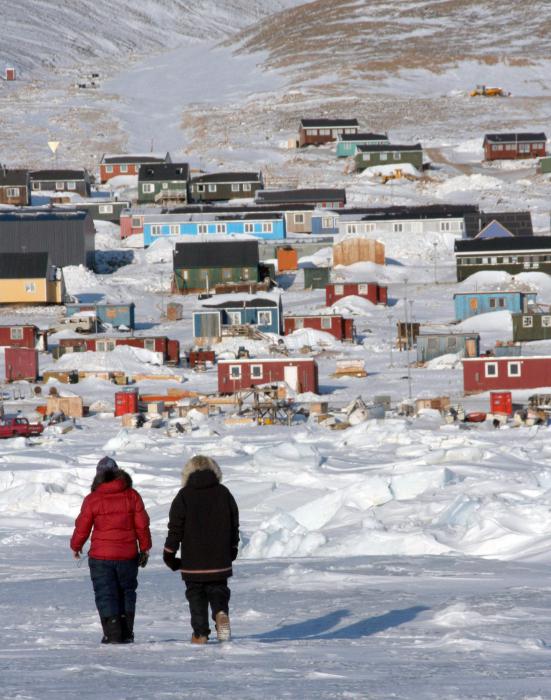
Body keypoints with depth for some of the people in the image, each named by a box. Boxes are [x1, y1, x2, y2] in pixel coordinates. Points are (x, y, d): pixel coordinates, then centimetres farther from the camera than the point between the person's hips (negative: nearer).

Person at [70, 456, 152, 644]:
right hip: (128, 556, 3)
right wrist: (145, 549, 13)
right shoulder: (132, 496, -1)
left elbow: (82, 527, 0)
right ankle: (126, 633, 15)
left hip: (101, 557, -3)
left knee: (105, 595, 4)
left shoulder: (92, 500, -7)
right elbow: (142, 525, 2)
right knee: (127, 593, 16)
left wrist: (76, 546, 17)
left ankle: (112, 634, -2)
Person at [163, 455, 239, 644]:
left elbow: (175, 529, -4)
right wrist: (232, 550, 24)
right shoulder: (224, 493, 3)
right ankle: (221, 613, -17)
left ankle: (200, 633, 5)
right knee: (219, 592, 12)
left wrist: (169, 555, 6)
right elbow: (234, 525, 11)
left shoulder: (184, 496, -5)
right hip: (220, 562, 2)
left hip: (193, 562, -2)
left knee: (196, 596, 8)